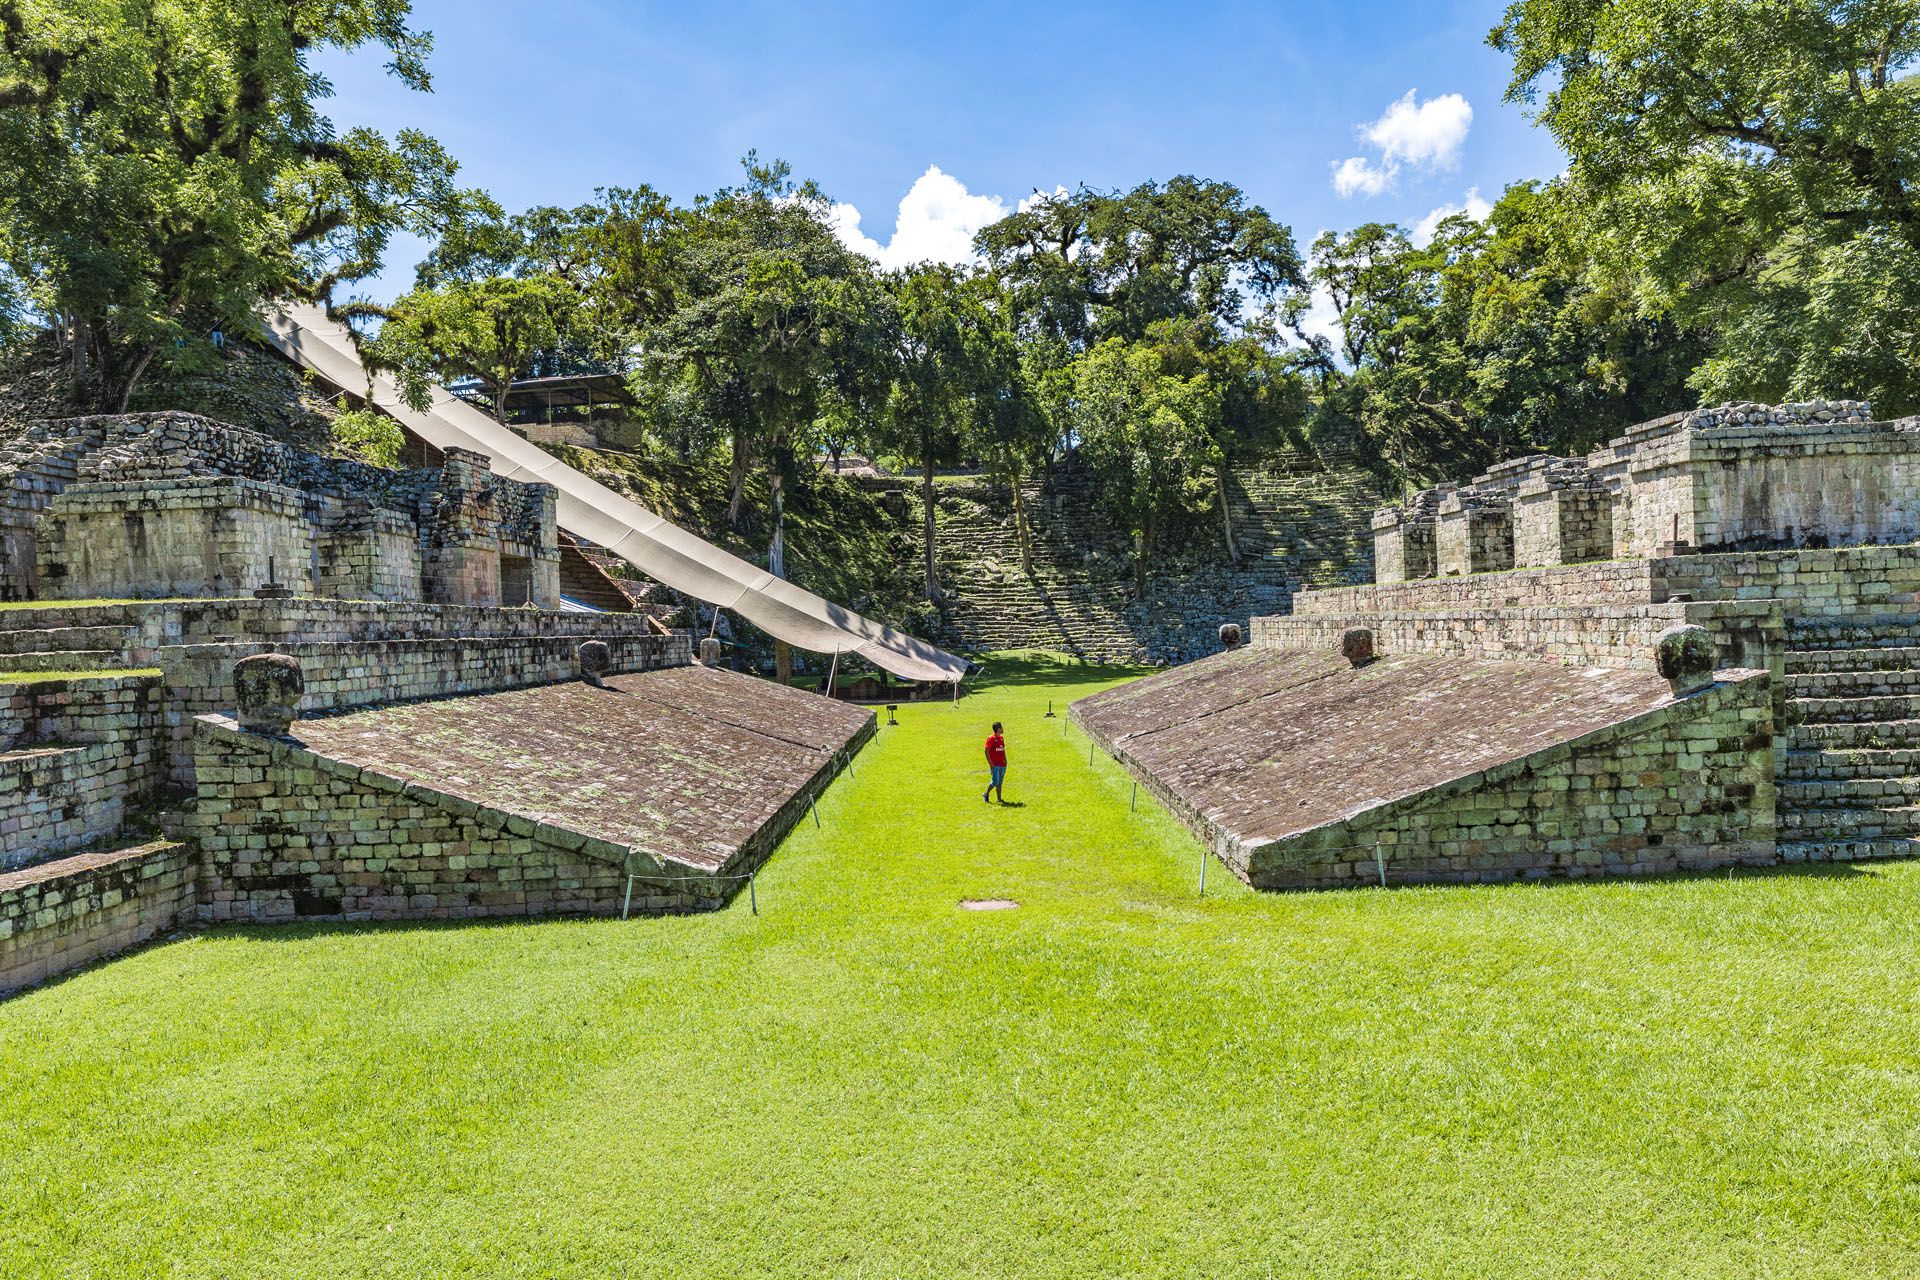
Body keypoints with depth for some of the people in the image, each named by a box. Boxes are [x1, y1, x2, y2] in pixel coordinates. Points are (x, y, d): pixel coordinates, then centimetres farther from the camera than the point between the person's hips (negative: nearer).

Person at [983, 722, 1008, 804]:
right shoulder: (991, 739, -10)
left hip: (1002, 765, 7)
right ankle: (986, 794, 8)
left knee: (1000, 782, 8)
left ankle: (999, 799, 13)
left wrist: (1005, 761, 14)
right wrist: (991, 764, -15)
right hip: (995, 765, -7)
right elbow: (986, 751, -12)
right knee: (995, 782, -11)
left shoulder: (1001, 738, 12)